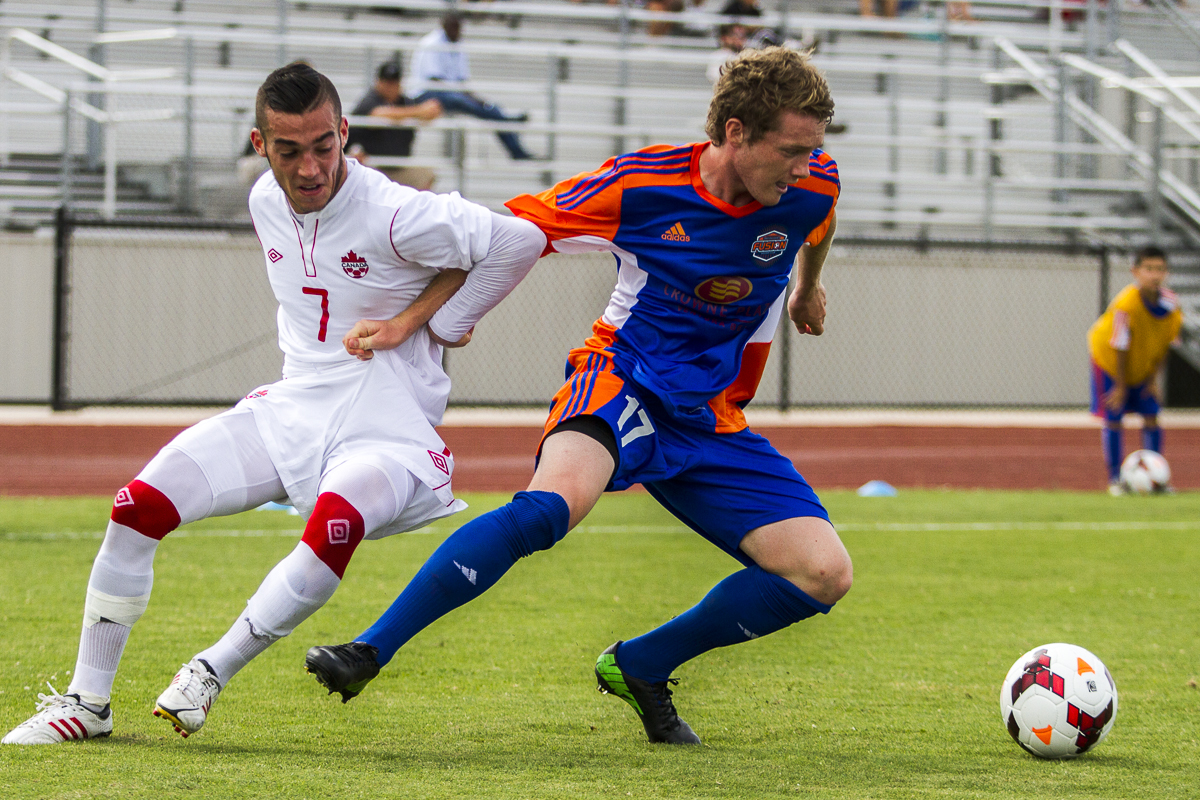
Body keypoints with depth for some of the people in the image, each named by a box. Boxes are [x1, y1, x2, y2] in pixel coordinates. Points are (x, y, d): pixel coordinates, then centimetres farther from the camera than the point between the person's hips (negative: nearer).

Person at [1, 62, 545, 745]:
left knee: (337, 519, -39)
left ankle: (214, 671, -22)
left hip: (387, 426, -6)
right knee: (139, 506, -9)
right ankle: (88, 702, 1)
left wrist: (416, 324, -9)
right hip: (292, 406, 6)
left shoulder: (394, 215, -19)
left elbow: (520, 241, -13)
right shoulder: (267, 202, 3)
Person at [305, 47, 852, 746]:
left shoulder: (811, 184, -6)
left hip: (713, 420, 5)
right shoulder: (641, 186, -15)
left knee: (826, 575, -12)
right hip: (624, 378, -5)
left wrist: (807, 289, 41)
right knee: (557, 499, -38)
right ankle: (370, 652, -34)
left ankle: (641, 665, 6)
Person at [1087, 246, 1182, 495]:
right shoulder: (1126, 305, -34)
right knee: (1113, 420, -5)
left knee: (1151, 418, 1)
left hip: (1143, 366, 4)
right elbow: (1120, 347, -25)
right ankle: (1114, 480, 5)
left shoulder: (1171, 304, -20)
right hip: (1110, 362, -4)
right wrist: (1120, 386, -17)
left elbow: (1164, 343, -5)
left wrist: (1154, 378, -4)